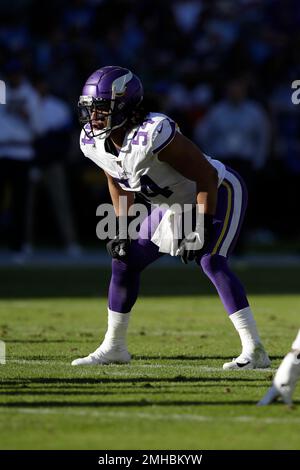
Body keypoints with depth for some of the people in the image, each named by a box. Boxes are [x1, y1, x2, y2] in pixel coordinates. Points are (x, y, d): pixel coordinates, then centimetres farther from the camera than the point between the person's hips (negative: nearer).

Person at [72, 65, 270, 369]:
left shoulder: (153, 134, -37)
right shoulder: (92, 142, -13)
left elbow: (207, 177, -29)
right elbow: (119, 184, 8)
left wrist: (202, 228, -29)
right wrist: (121, 230, 4)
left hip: (217, 195, -8)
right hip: (174, 204, 8)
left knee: (211, 262, -26)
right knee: (124, 262, 7)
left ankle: (254, 351, -25)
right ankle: (113, 347, 23)